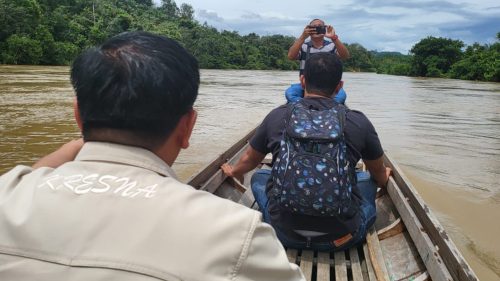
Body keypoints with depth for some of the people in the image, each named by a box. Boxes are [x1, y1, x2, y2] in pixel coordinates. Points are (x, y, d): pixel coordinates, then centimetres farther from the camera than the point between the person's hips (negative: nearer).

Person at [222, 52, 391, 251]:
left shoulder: (277, 116, -2)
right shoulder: (358, 122, -5)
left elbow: (249, 160, 17)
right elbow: (380, 174, 15)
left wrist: (233, 172, 41)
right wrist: (384, 179, 41)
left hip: (284, 234, 1)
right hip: (341, 238, 0)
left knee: (258, 177, 27)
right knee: (368, 179, 25)